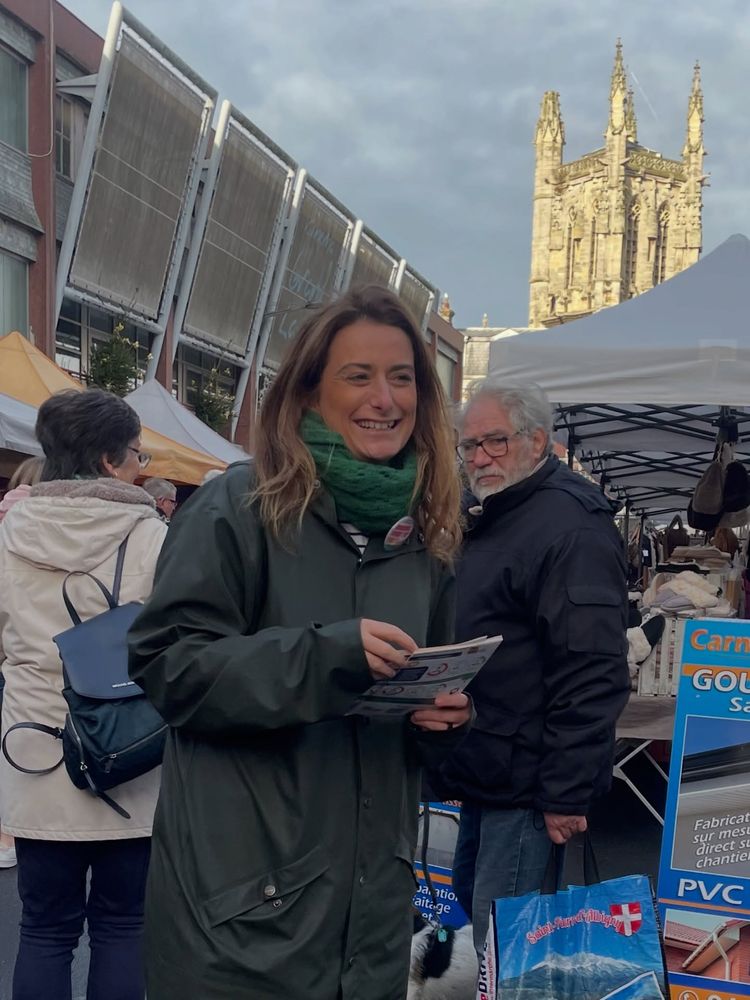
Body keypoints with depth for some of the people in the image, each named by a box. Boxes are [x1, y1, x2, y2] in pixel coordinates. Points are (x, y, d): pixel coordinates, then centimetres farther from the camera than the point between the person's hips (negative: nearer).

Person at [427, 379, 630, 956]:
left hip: (526, 781, -10)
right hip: (483, 775, 10)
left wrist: (566, 794, -25)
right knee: (471, 894, 21)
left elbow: (591, 675, -25)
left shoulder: (571, 526, -19)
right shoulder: (490, 520, 14)